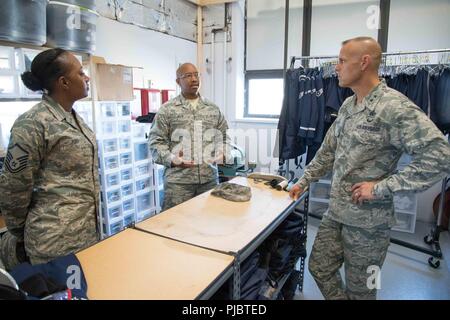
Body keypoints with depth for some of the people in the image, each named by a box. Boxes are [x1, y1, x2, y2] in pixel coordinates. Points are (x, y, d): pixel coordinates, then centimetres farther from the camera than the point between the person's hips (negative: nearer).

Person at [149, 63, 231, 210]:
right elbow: (156, 141, -1)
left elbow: (224, 136, 17)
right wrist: (171, 159, -16)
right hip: (178, 180, -3)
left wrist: (223, 154, -1)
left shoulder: (213, 108, 12)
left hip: (210, 178, 4)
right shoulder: (167, 109, 1)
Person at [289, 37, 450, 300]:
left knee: (359, 290, 12)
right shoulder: (348, 105, 7)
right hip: (335, 213, 7)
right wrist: (304, 181, 15)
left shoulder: (395, 107, -19)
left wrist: (381, 187, -24)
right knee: (320, 268, 18)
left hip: (368, 221, -7)